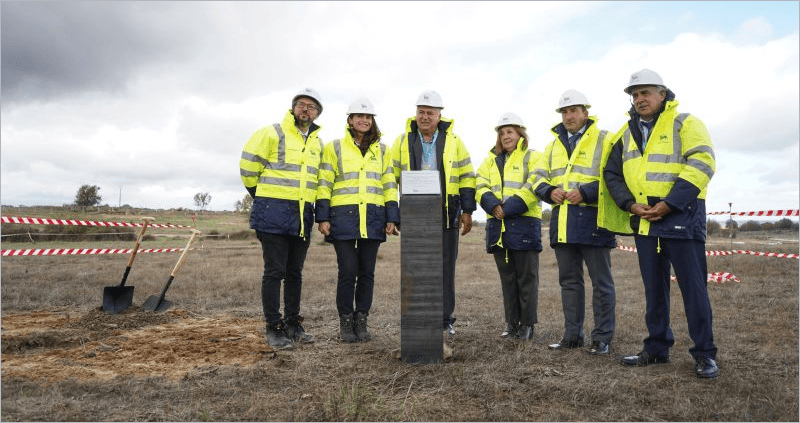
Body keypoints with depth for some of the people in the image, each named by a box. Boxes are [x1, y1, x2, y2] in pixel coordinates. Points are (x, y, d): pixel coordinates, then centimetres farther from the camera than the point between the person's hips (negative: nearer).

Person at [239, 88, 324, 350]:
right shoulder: (272, 133, -6)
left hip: (302, 216, 6)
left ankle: (293, 324, 23)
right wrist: (262, 196, 6)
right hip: (273, 213, -6)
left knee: (295, 273, 12)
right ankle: (274, 328, 8)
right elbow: (248, 166, -4)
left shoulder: (317, 142, 14)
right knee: (275, 272, -2)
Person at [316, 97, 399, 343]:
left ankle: (361, 321, 18)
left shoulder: (382, 150, 14)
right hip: (343, 217, -2)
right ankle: (345, 322, 12)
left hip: (373, 218, 3)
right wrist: (322, 217, -5)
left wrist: (392, 218, 4)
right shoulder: (334, 148, 7)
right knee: (348, 272, -4)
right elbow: (324, 185, 2)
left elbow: (389, 186, 12)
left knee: (367, 273, 5)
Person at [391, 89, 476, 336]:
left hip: (446, 216, 0)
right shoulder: (403, 141, 8)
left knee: (445, 269, 3)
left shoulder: (453, 142, 7)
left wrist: (467, 211, 1)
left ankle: (445, 320, 13)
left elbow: (467, 178, 7)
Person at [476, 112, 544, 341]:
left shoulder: (533, 157, 4)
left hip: (524, 223, -5)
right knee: (507, 277, 10)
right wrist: (493, 206, -13)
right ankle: (511, 322, 19)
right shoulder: (491, 160, 19)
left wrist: (508, 209, -18)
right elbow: (481, 187, 6)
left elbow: (533, 187, -10)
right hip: (497, 225, 5)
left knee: (527, 277, 1)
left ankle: (527, 324, 10)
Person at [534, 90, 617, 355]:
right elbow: (541, 179, 18)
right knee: (569, 280, 12)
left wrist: (585, 193, -20)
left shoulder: (604, 140, 1)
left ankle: (603, 337, 12)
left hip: (592, 219, -6)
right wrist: (550, 191, -3)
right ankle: (572, 335, 22)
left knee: (600, 281, 2)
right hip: (562, 221, 6)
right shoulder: (553, 145, 19)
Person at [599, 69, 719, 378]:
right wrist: (631, 204, -3)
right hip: (643, 221, 6)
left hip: (681, 217, -5)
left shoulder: (684, 123, -2)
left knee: (693, 286, -2)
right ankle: (657, 348, 23)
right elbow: (612, 173, 13)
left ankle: (704, 354, 10)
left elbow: (701, 165, -13)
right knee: (653, 288, 12)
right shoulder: (627, 133, 14)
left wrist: (668, 205, -19)